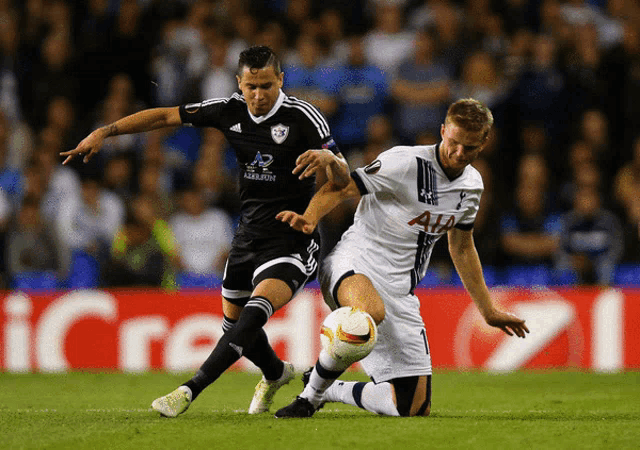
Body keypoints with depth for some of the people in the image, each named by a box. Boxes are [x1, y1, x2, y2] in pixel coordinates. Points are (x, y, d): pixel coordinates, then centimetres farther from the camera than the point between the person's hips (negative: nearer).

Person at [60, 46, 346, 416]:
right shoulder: (230, 111, 1)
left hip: (291, 241, -6)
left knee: (257, 309, -28)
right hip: (249, 232, 6)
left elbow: (340, 171, -14)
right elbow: (167, 116, 7)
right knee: (234, 321, 17)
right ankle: (276, 374, 48)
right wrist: (104, 132, 4)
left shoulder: (303, 116, -12)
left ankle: (190, 391, -34)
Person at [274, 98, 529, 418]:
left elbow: (462, 248, 25)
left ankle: (330, 391, 22)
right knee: (371, 312, -45)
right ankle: (310, 394, -22)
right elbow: (340, 188, -14)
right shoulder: (405, 162, -13)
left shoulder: (471, 185, 9)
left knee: (415, 407, -4)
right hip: (353, 267, -6)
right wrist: (309, 218, -35)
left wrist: (488, 311, 28)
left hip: (401, 292, 6)